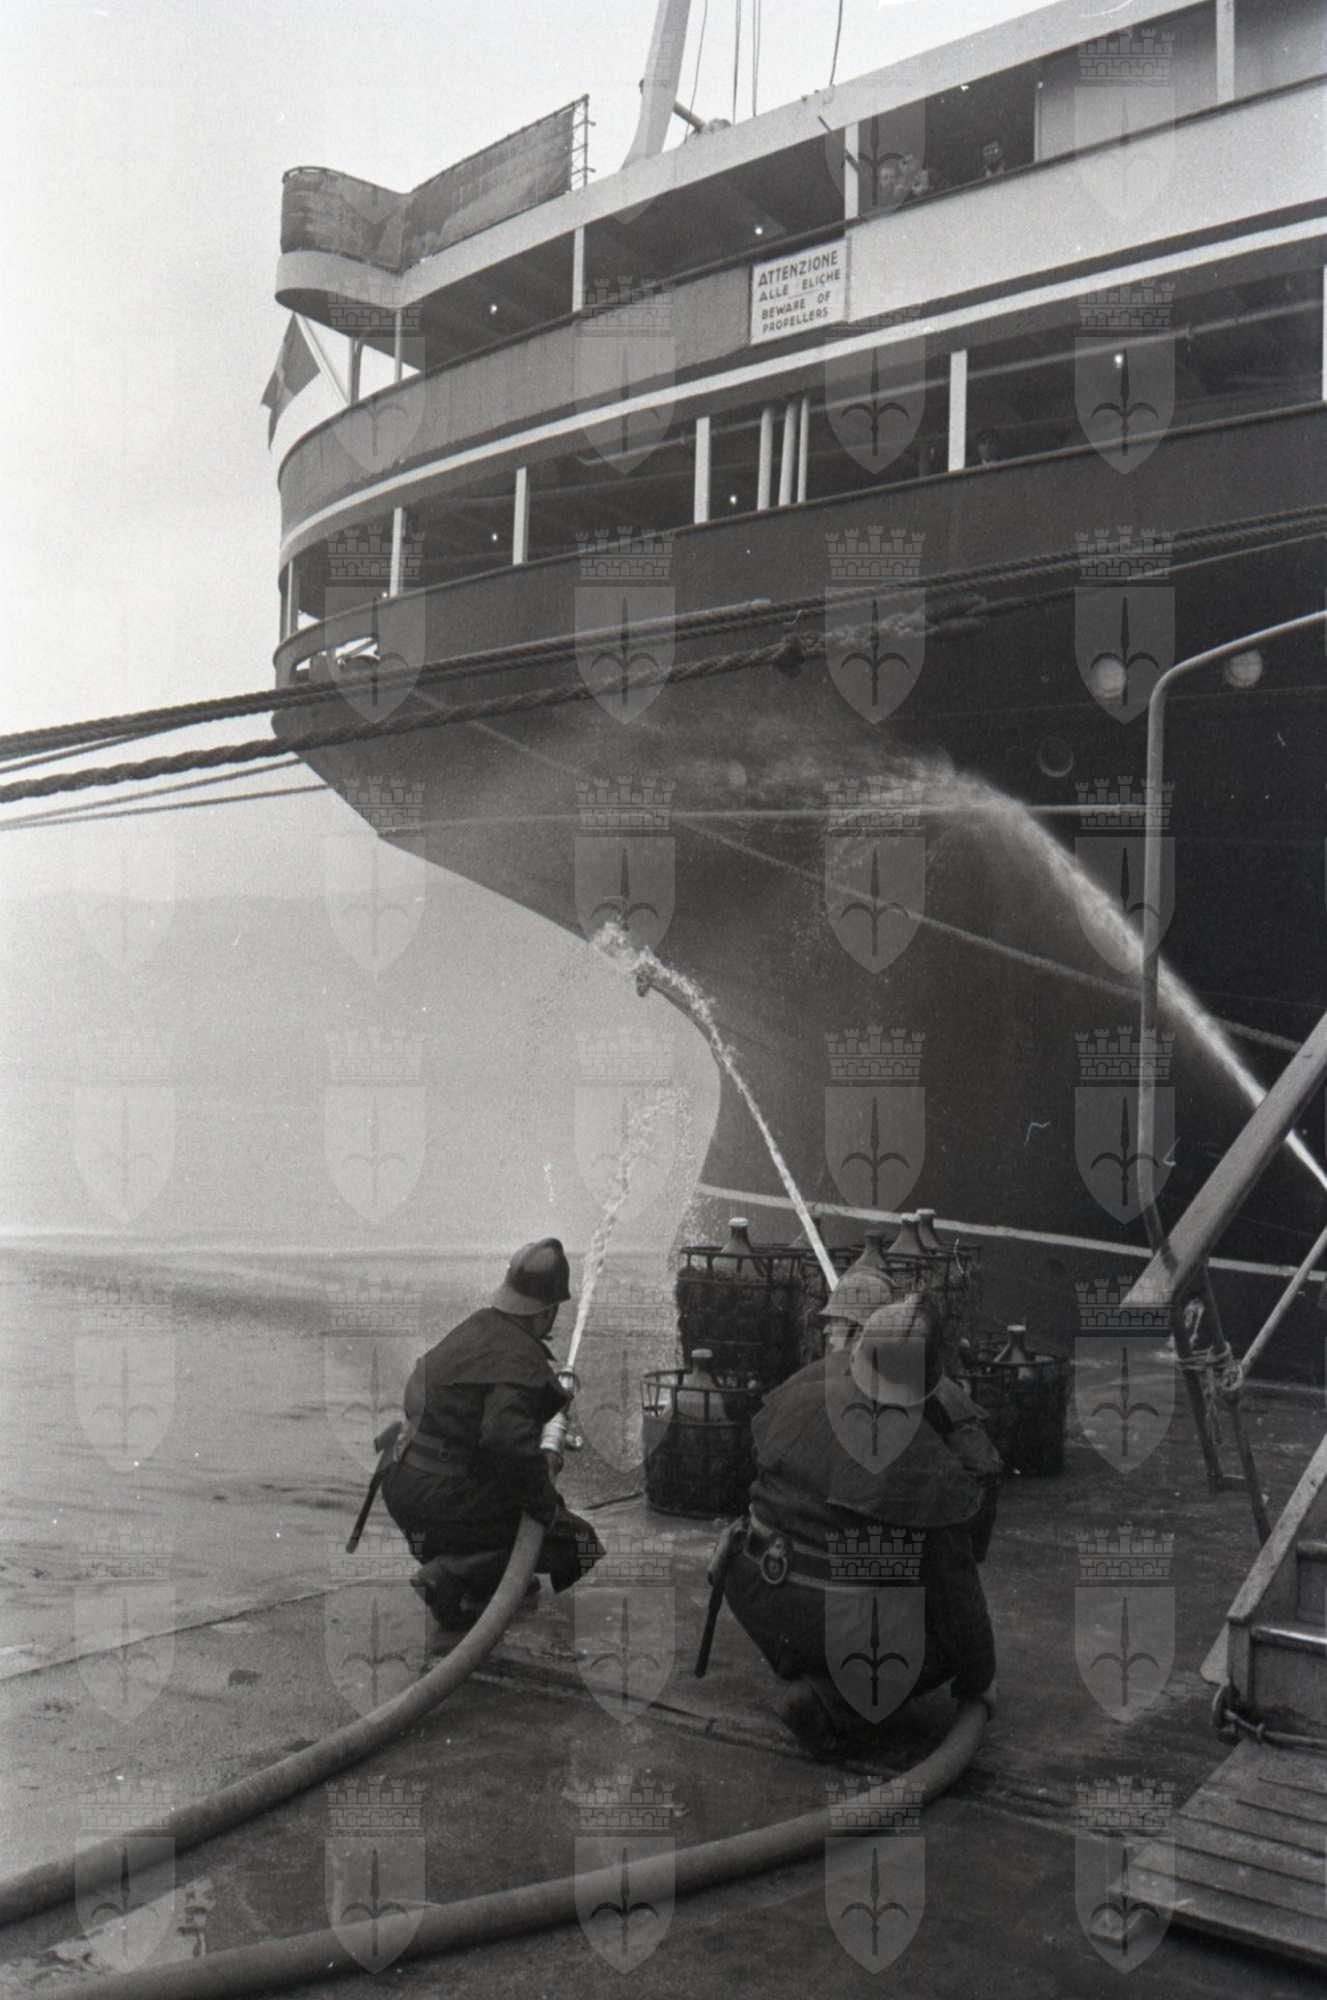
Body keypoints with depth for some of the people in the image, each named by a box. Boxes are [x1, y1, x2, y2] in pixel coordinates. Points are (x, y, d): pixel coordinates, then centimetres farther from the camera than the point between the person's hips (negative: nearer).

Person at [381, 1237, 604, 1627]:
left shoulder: (475, 1327, 6)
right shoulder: (520, 1361, -21)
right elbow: (509, 1440, -34)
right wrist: (546, 1508, -21)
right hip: (443, 1504, -9)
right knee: (580, 1543, 2)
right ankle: (456, 1577, -9)